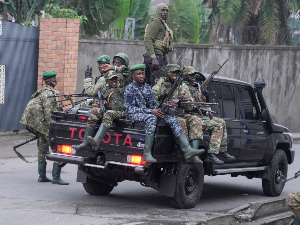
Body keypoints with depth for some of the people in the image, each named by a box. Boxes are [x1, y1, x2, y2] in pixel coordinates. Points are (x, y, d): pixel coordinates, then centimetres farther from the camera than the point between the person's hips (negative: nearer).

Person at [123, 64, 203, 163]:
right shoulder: (129, 89, -2)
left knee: (171, 118, -14)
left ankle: (187, 150, -27)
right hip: (133, 115, -6)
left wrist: (158, 111, -8)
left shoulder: (147, 88, 18)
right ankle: (146, 154, -42)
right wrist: (150, 111, -20)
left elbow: (153, 104, 18)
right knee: (151, 118, -38)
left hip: (147, 114, 6)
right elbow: (130, 108, -13)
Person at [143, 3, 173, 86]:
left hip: (161, 57, 10)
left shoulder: (163, 24, 25)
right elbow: (147, 40, -17)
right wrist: (153, 58, -26)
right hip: (156, 58, -10)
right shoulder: (156, 21, -6)